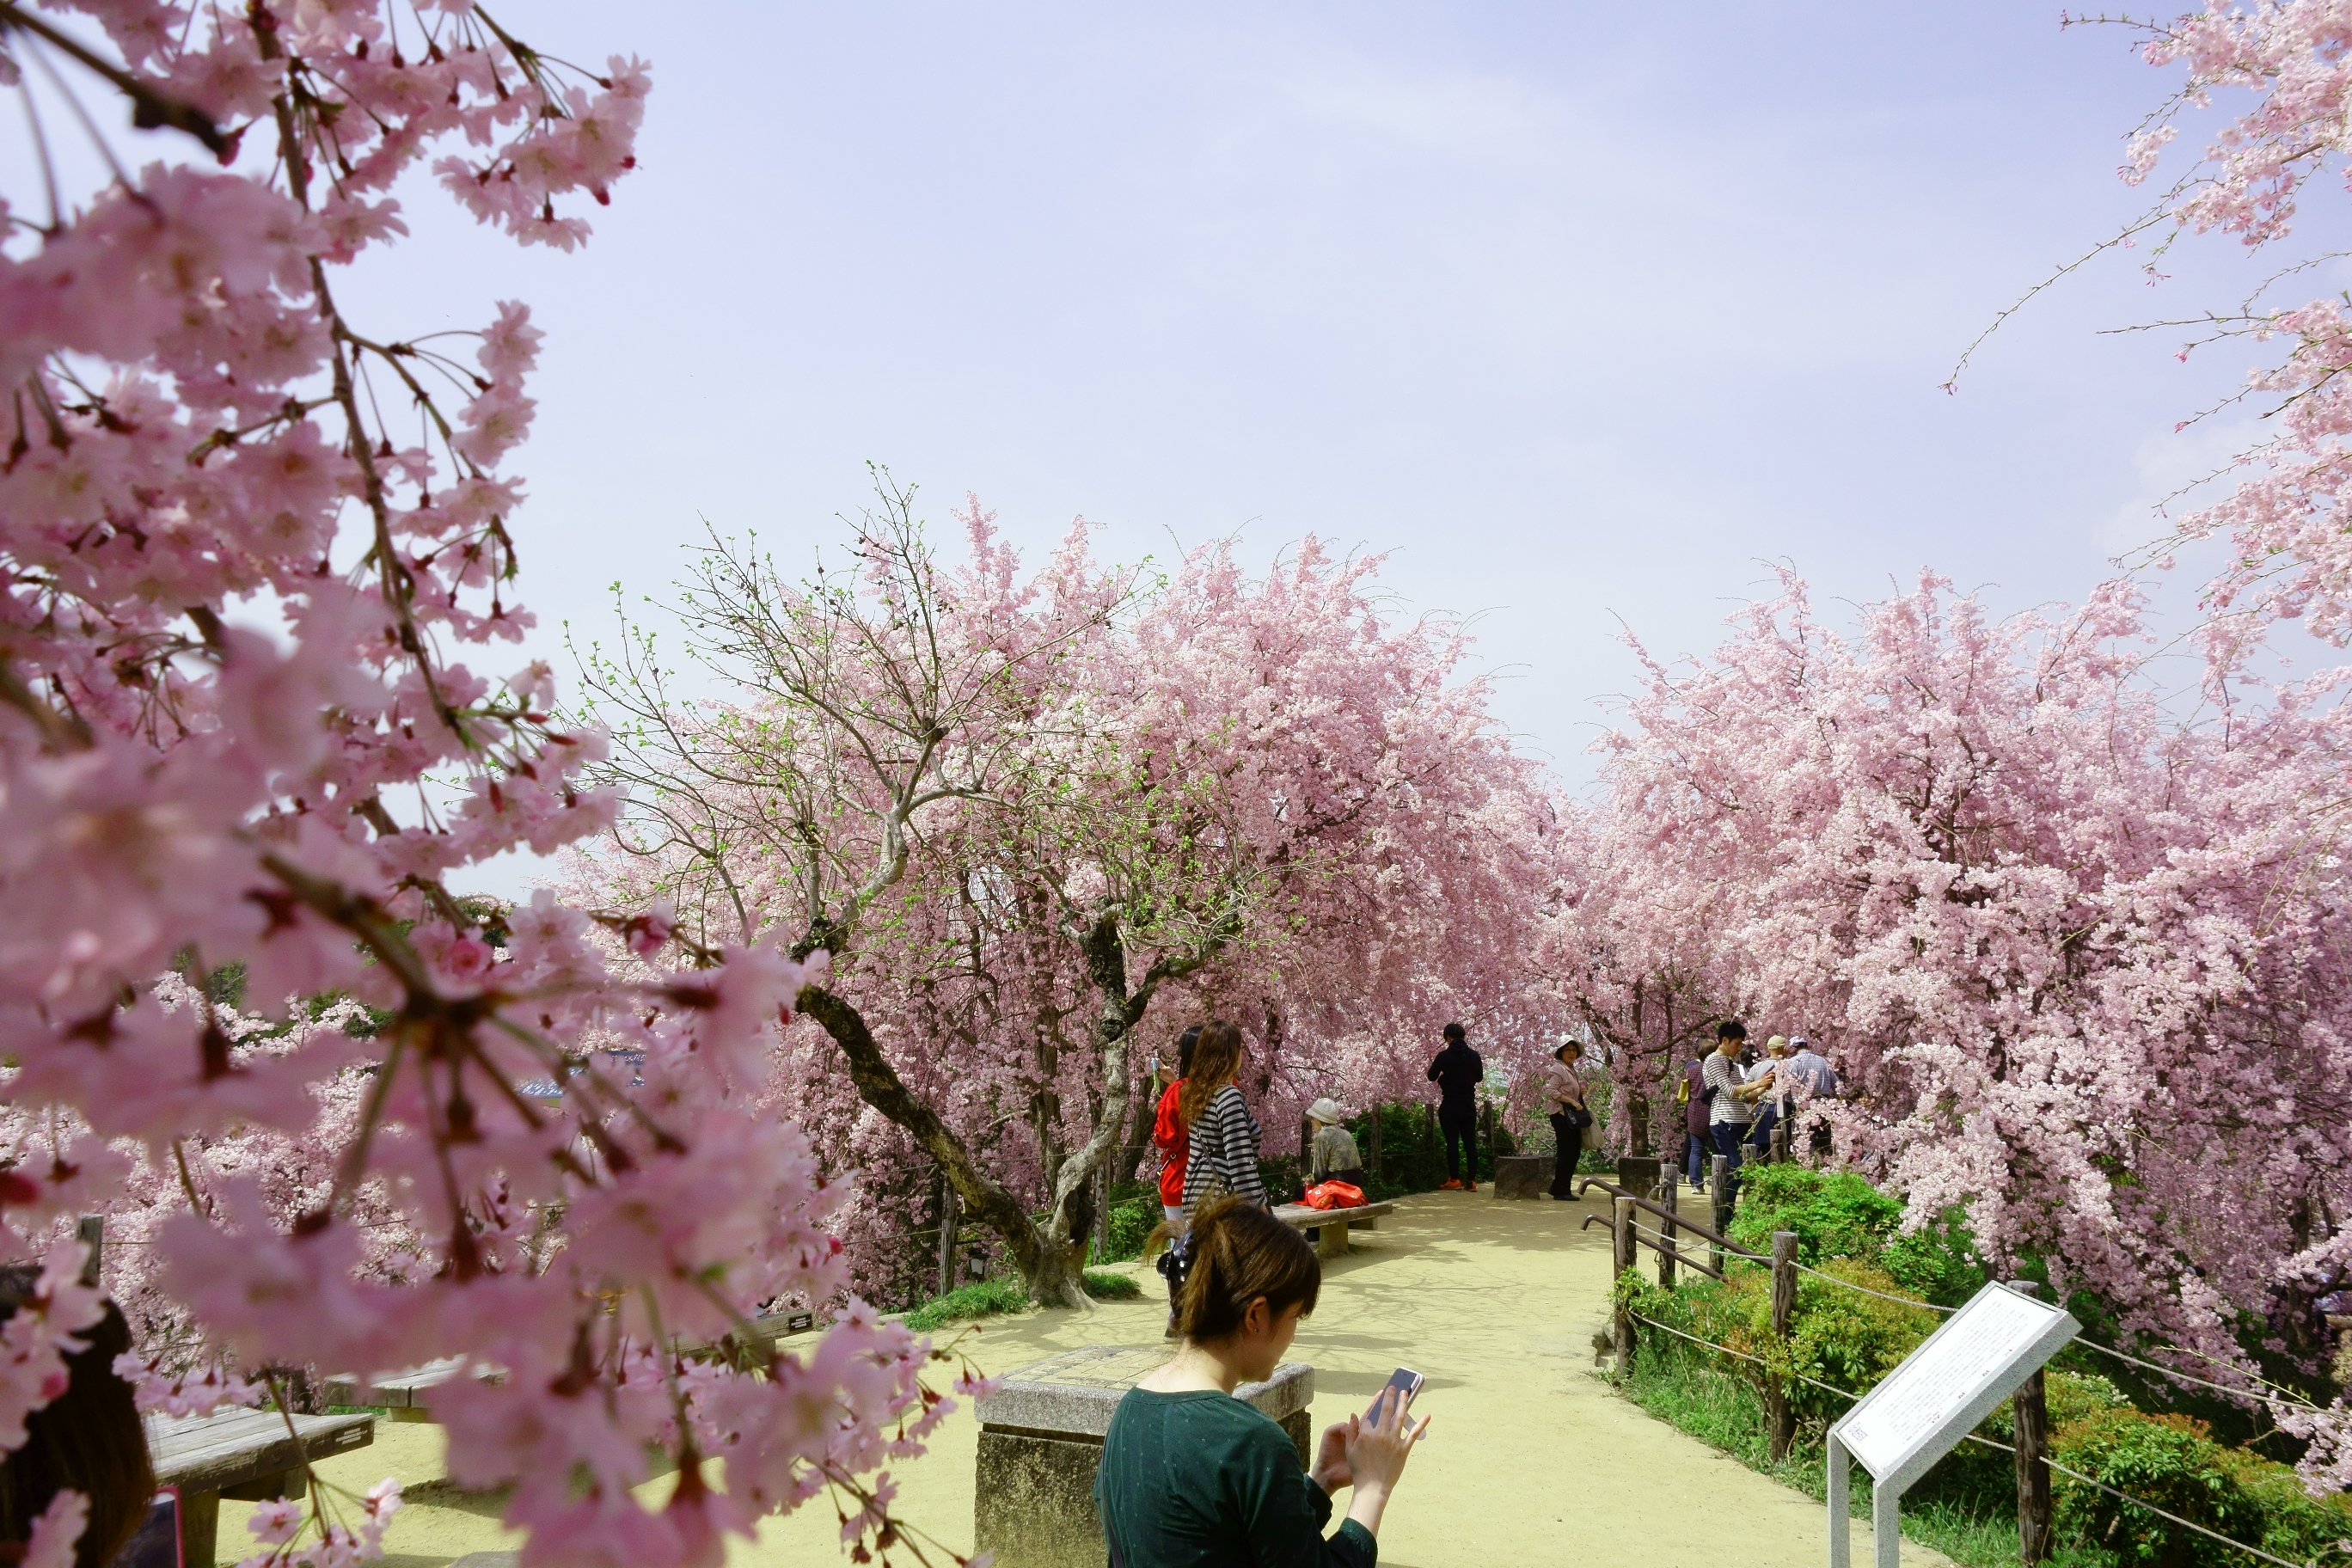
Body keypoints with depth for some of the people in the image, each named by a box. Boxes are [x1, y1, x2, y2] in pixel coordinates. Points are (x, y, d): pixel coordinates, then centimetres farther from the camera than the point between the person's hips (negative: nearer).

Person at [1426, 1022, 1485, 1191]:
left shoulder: (1444, 1056, -11)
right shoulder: (1474, 1055, 2)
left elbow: (1432, 1076, -2)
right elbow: (1479, 1077, 15)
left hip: (1450, 1106, -4)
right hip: (1469, 1105, 4)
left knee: (1452, 1141, -1)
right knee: (1470, 1141, 7)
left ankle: (1454, 1179, -2)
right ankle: (1472, 1180, 5)